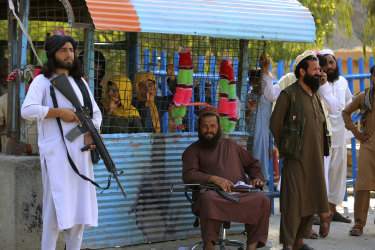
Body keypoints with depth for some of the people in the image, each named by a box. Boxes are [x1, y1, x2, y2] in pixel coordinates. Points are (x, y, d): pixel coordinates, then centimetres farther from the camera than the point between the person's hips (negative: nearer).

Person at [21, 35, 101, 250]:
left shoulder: (80, 82, 19)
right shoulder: (43, 81, 0)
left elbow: (96, 113, 21)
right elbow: (27, 110, -15)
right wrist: (60, 112, -15)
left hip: (80, 151, 6)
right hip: (55, 151, -6)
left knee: (81, 202, 6)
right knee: (57, 203, -10)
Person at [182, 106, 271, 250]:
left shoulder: (230, 145, 29)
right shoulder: (193, 151, 15)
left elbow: (253, 164, 36)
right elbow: (188, 175, -2)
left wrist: (257, 178, 12)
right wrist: (214, 178, -17)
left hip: (241, 194, 4)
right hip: (215, 194, -3)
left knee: (262, 201, -28)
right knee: (209, 199, -41)